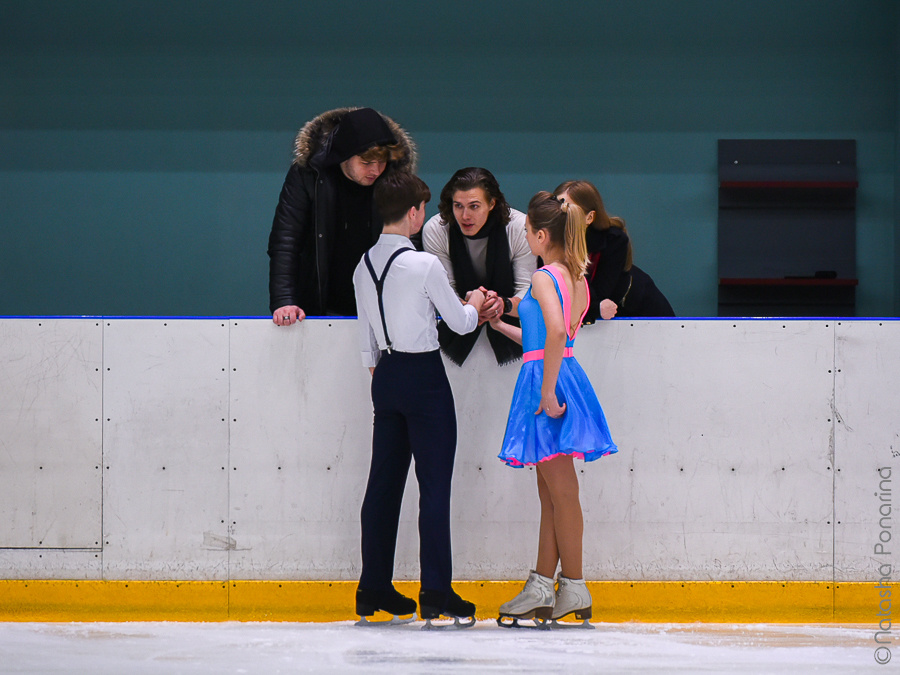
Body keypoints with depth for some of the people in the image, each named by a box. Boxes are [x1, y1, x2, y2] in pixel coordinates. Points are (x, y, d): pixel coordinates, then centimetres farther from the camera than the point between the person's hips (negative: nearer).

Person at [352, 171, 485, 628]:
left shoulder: (364, 267, 5)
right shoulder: (424, 265, -15)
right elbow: (460, 324, -6)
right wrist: (474, 302, 15)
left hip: (386, 374, 7)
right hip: (424, 376, -7)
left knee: (383, 483, 11)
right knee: (435, 485, -3)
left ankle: (374, 590, 14)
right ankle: (436, 594, -5)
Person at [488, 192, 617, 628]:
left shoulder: (544, 278, -13)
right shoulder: (577, 279, 13)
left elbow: (555, 333, -28)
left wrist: (547, 392, -26)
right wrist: (500, 326, 28)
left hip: (545, 379, -9)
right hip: (565, 372, 9)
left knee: (562, 491, -4)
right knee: (549, 492, 12)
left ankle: (574, 588, 0)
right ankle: (542, 587, 17)